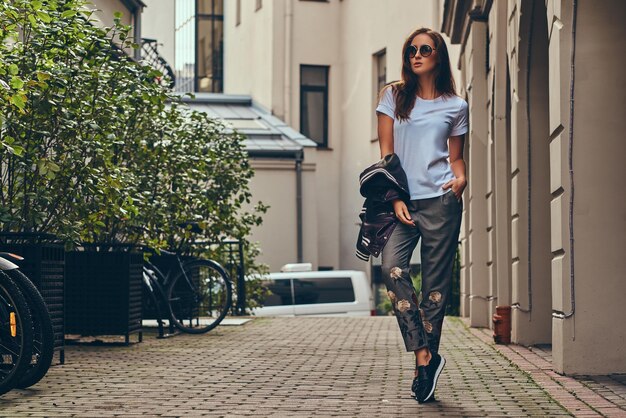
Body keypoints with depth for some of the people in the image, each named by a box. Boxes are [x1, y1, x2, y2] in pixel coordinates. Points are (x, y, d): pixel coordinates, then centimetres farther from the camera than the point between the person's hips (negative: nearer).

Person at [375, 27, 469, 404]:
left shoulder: (456, 106, 11)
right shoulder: (393, 96, 11)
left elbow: (456, 157, 17)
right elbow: (386, 151, 6)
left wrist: (461, 178, -7)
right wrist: (395, 199, -4)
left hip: (441, 200, 0)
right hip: (403, 199, 0)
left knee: (436, 284, -1)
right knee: (392, 267, -21)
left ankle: (426, 356, 8)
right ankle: (426, 356, -16)